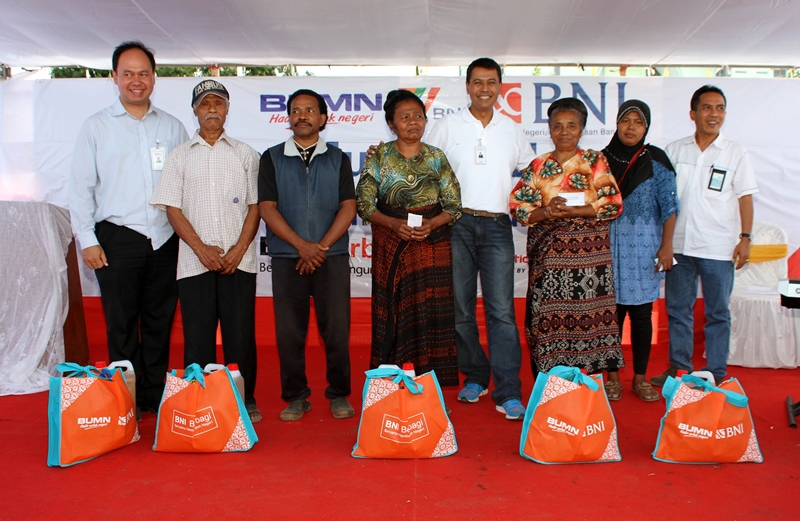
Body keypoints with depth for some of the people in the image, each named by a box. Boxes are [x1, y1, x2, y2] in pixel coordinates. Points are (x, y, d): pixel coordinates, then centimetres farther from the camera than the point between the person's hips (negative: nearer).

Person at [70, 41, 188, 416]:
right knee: (121, 324, 3)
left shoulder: (172, 127, 11)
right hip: (117, 240, -2)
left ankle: (156, 396, 19)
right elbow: (80, 187, 3)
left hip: (165, 240, 2)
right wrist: (88, 240, -4)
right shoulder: (96, 127, 6)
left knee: (160, 322, 8)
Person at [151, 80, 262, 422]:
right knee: (197, 336, 3)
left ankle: (245, 400, 13)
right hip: (194, 262, 1)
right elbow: (173, 209, 4)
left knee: (240, 334, 1)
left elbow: (255, 206, 6)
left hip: (238, 261, 0)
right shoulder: (180, 156, 11)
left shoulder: (244, 154, 11)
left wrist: (238, 250, -7)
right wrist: (202, 249, -8)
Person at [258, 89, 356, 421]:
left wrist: (321, 247, -9)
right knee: (289, 331, 1)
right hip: (287, 257, 0)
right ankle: (296, 396, 14)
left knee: (337, 328, -1)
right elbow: (267, 208, 0)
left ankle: (338, 394, 13)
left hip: (332, 256, 0)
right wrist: (302, 245, -11)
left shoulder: (337, 159, 11)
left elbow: (348, 206, 2)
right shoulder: (272, 158, 9)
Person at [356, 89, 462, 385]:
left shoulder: (436, 158, 5)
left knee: (430, 312, -1)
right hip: (391, 246, 0)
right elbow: (364, 203, -3)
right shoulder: (379, 156, 2)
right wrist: (394, 224, -19)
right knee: (394, 314, 0)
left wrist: (431, 223, -15)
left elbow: (454, 205, 4)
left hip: (433, 244, 1)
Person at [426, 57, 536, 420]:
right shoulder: (448, 126, 9)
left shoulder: (512, 130, 14)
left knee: (502, 311, -7)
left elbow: (531, 171, 24)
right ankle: (474, 378, 21)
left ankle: (508, 393, -4)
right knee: (460, 307, 5)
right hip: (457, 224, 0)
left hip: (496, 226, 0)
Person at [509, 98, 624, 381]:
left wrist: (568, 211, -13)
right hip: (548, 253, 1)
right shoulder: (538, 166, 11)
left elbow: (613, 203, -3)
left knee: (587, 316, -3)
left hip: (588, 251, -1)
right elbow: (518, 207, 5)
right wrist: (546, 212, -14)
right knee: (549, 316, -2)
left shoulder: (596, 162, 6)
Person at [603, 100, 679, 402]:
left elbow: (669, 206, -1)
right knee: (612, 310, 4)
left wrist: (666, 246, -7)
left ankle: (640, 378, 17)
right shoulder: (603, 159, 4)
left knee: (641, 312, 4)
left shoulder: (656, 160, 1)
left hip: (644, 244, 0)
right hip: (609, 244, 1)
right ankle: (612, 376, 16)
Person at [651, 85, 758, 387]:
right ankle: (679, 368, 25)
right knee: (677, 309, 11)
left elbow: (745, 197, 2)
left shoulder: (735, 153, 2)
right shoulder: (674, 150, 6)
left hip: (719, 248, -2)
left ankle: (716, 374, 17)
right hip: (678, 245, 2)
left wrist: (745, 238, -7)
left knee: (717, 313, 6)